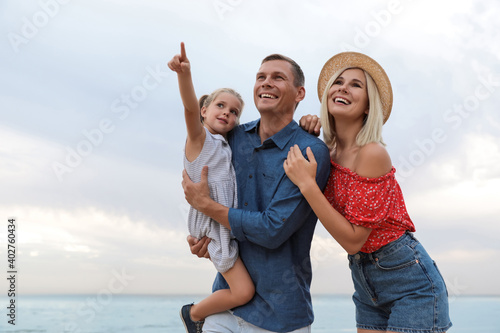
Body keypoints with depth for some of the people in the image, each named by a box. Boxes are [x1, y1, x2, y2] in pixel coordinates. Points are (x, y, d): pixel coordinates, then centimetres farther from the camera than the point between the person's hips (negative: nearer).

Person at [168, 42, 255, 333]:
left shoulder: (228, 146, 16)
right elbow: (191, 107, -23)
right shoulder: (200, 137, -4)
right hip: (214, 223, -8)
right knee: (243, 291, -12)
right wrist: (185, 74, -42)